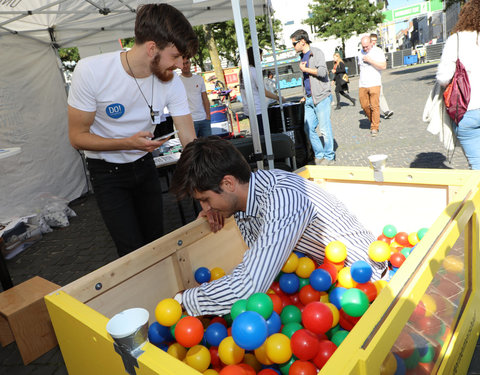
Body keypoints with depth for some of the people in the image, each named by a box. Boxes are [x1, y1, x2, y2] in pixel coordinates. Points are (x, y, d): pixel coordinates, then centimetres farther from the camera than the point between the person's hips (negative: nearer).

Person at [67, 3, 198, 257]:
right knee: (134, 252, -5)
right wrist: (128, 143, -33)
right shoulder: (91, 71, -25)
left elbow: (189, 141, -14)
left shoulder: (172, 82, -16)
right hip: (107, 171, -3)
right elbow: (77, 137, -18)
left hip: (144, 165, 4)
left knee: (157, 242, 14)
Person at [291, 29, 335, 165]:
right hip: (309, 99, 8)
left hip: (321, 97, -8)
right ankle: (319, 155, 16)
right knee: (309, 128, 6)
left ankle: (329, 156, 9)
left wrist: (304, 69, -10)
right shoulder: (303, 56, 18)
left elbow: (322, 71, -20)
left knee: (325, 129, -3)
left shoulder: (316, 53, -6)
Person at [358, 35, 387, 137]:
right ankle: (372, 120, 27)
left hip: (374, 84, -4)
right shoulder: (360, 53, 12)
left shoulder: (378, 51, -3)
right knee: (364, 105, 3)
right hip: (362, 85, 5)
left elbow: (383, 66, -12)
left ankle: (374, 127, 1)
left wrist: (370, 60, -17)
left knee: (375, 106, -6)